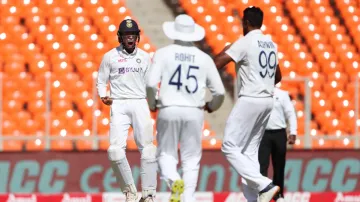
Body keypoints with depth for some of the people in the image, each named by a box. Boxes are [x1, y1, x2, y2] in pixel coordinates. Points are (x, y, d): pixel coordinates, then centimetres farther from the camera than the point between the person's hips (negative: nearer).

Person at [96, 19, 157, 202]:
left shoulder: (144, 57, 12)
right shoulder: (110, 56, 5)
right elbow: (101, 81, 11)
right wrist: (103, 96, -8)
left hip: (140, 104, 2)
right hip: (118, 106, -2)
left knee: (147, 149, -5)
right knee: (116, 149, -15)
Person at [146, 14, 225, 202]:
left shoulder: (163, 53, -1)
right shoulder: (204, 58, 4)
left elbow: (151, 84, -13)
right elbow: (220, 92, 4)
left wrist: (152, 104, 6)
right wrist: (211, 107, 24)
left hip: (168, 111, -1)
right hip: (194, 113, 1)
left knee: (166, 154, 10)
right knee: (191, 159, 9)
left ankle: (174, 180, -19)